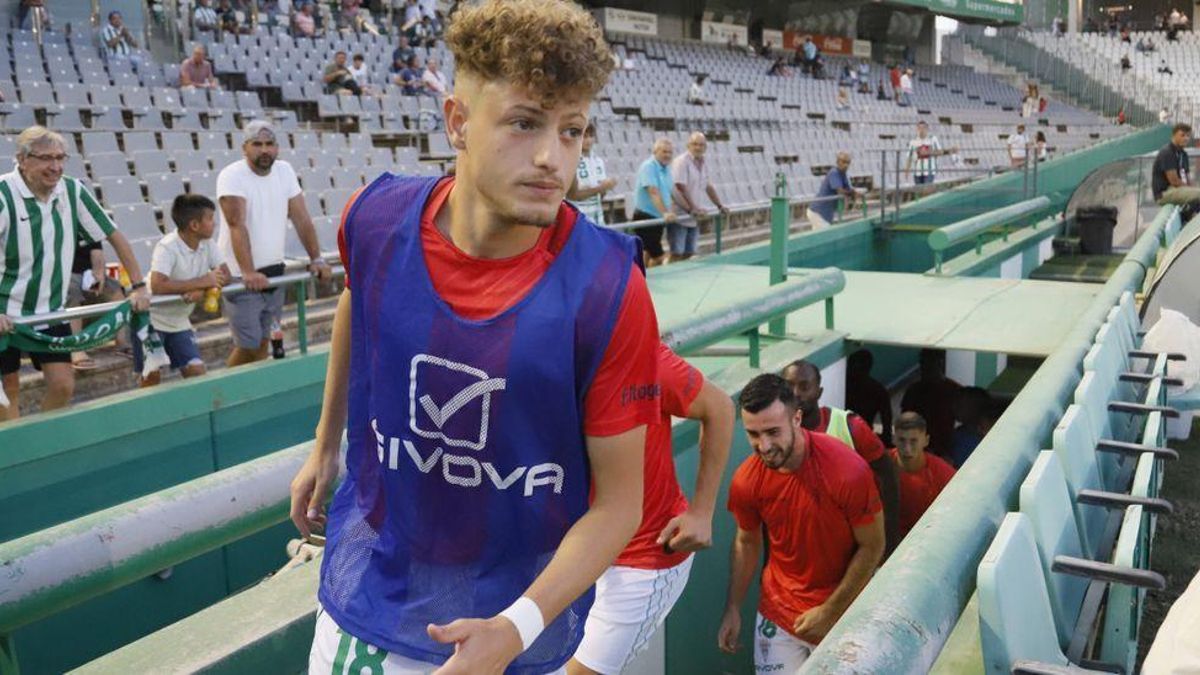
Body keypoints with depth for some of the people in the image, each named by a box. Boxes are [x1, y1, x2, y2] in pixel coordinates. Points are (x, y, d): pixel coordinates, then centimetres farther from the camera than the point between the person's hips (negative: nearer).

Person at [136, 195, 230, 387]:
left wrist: (202, 290, -28)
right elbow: (158, 286, -38)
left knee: (198, 372, -1)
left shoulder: (207, 244, -5)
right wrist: (203, 281, -31)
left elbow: (225, 275, -8)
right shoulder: (167, 247, -25)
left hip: (179, 321, 6)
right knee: (152, 377, -1)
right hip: (151, 320, -6)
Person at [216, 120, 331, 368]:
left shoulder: (284, 171, 4)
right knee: (249, 345, -5)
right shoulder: (232, 176, -14)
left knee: (263, 341, 10)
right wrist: (248, 272, -32)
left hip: (274, 272, 5)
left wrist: (316, 259, -1)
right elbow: (237, 226, -24)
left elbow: (301, 218, 5)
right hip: (242, 276, -5)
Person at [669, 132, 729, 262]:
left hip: (692, 217, 8)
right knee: (677, 254, -10)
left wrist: (720, 206, 20)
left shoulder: (703, 164, 13)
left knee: (689, 254, 10)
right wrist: (693, 209, -25)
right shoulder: (682, 161, -13)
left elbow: (709, 187, 22)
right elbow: (681, 188, -21)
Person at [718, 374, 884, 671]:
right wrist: (733, 609, 4)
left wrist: (830, 612, -13)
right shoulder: (745, 481, -14)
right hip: (778, 610, 2)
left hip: (843, 606, -2)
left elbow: (872, 547, -14)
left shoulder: (848, 471, -25)